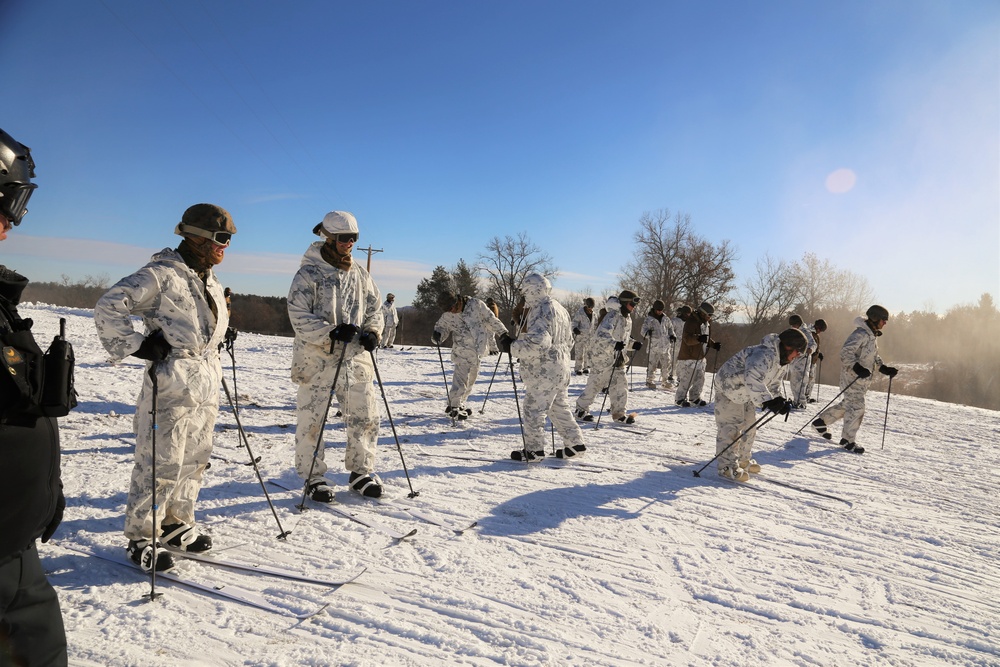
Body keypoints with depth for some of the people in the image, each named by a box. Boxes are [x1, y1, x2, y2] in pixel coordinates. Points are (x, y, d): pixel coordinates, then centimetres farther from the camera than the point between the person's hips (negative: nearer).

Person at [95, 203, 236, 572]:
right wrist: (137, 345, -15)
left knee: (195, 460, 15)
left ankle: (177, 524, 31)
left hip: (206, 387, 9)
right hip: (172, 387, -8)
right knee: (161, 464, -2)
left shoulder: (211, 281, 15)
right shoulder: (161, 274, -12)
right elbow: (108, 308, -14)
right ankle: (140, 538, 14)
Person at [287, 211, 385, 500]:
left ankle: (361, 472, 26)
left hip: (356, 359, 5)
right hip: (318, 359, -5)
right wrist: (332, 333, -24)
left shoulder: (360, 274, 10)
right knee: (312, 422, 4)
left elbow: (374, 308, 17)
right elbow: (299, 317, -13)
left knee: (366, 417, 9)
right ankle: (314, 477, 20)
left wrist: (373, 332, -2)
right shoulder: (308, 274, -7)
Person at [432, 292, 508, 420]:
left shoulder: (476, 304, -8)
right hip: (462, 351, -3)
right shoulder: (448, 316, -6)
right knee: (460, 378, -14)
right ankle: (454, 407, -5)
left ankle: (460, 403, 28)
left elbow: (490, 319, -1)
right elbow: (441, 327, 6)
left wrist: (503, 333, 1)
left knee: (471, 379, 13)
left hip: (477, 352, 3)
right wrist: (437, 335, -19)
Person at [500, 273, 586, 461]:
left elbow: (537, 342, -29)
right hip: (561, 369, 10)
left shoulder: (540, 310, -17)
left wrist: (512, 347, -21)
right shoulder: (560, 309, 14)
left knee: (534, 408, 2)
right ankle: (575, 444, 23)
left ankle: (534, 449, 9)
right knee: (560, 407, 19)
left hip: (543, 371, -10)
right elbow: (568, 341, 21)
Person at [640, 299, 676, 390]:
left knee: (666, 364, 8)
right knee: (652, 365, -6)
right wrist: (647, 332, -26)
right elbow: (643, 330, -4)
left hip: (665, 346, 5)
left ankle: (665, 380, 20)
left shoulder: (665, 319, 12)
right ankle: (650, 380, 5)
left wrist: (672, 335, 7)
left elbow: (670, 328, 25)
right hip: (654, 346, -4)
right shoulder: (648, 319, -2)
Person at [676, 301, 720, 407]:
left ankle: (695, 397, 27)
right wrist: (698, 338, -42)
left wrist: (714, 344, 7)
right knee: (686, 379, -5)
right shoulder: (691, 321, -16)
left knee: (700, 379, 11)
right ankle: (681, 399, 9)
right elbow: (687, 338, -26)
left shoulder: (707, 323, 13)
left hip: (700, 357, 9)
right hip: (688, 356, -9)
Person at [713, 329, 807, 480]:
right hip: (728, 390, -10)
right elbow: (752, 379, -48)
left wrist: (779, 400, -7)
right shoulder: (764, 355, -33)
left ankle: (743, 460, 30)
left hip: (745, 395, 10)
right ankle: (727, 465, -7)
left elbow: (774, 384, 10)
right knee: (731, 428, -13)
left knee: (749, 426, 15)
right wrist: (766, 400, -57)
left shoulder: (782, 361, 2)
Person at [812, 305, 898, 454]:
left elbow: (874, 357, 23)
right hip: (852, 376, -10)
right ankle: (847, 440, 3)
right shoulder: (860, 333, -17)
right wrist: (857, 367, -36)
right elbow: (846, 352, -26)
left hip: (862, 378, 10)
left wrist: (884, 369, 9)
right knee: (857, 407, -8)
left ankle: (821, 422, 28)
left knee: (848, 404, 15)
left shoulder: (873, 336, 14)